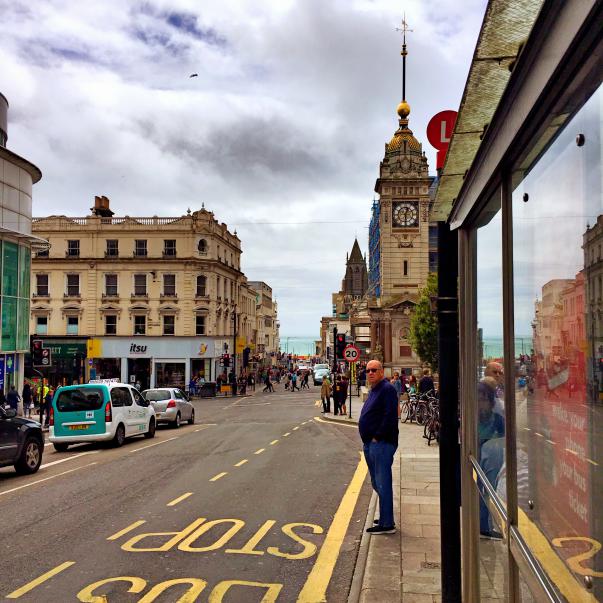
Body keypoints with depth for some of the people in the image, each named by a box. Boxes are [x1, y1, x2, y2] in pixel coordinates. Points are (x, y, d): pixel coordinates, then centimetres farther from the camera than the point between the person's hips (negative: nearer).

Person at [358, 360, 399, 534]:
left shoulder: (387, 389, -12)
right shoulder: (374, 390, 19)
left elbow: (390, 416, -22)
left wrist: (377, 437, -19)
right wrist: (368, 440, 15)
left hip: (381, 443, -10)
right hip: (370, 444, 11)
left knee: (382, 484, -7)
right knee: (377, 483, 17)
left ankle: (387, 524, -1)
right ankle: (385, 518, 27)